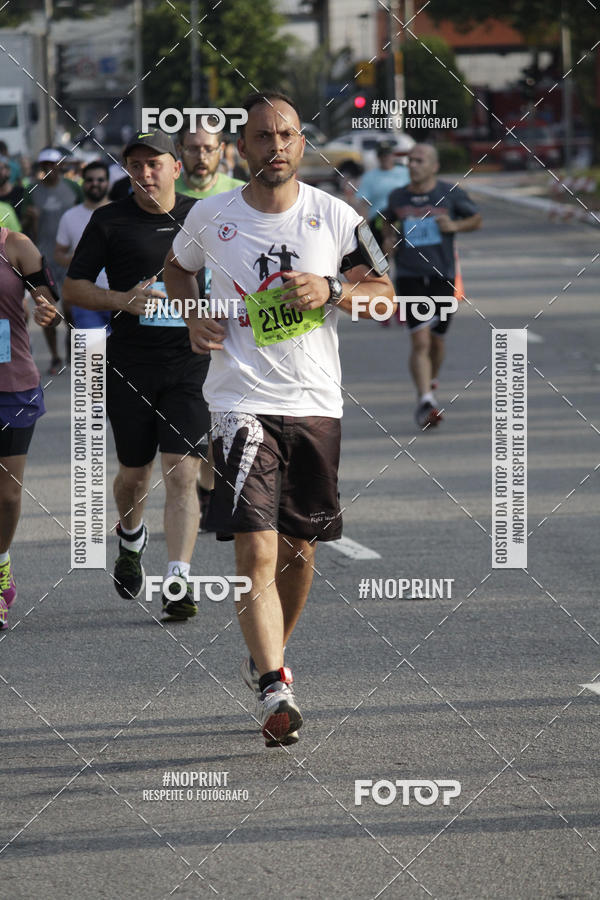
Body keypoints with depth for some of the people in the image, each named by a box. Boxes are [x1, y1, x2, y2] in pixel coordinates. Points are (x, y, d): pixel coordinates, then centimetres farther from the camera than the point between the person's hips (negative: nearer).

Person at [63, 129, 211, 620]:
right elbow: (74, 286, 4)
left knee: (181, 473, -11)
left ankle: (179, 581, -12)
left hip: (190, 363, 0)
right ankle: (131, 539, 43)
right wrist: (124, 300, -12)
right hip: (130, 367, 0)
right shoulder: (110, 221, 2)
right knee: (134, 473, 11)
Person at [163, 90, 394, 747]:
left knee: (299, 550, 13)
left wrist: (332, 291, -12)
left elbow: (386, 293, 7)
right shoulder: (211, 217, 0)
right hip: (242, 402, -2)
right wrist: (193, 319, 2)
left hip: (316, 404, 2)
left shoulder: (335, 218, 1)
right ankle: (275, 693, -22)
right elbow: (176, 266, 21)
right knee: (256, 552, -15)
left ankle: (267, 657, 38)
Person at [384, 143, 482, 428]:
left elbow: (476, 219, 10)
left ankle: (429, 382, 43)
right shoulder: (398, 197, 4)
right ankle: (425, 401, -24)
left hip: (442, 277, 1)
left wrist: (455, 225, -9)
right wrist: (389, 240, 4)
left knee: (436, 341, 13)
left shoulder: (450, 194, -1)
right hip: (409, 278, -1)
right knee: (420, 341, -16)